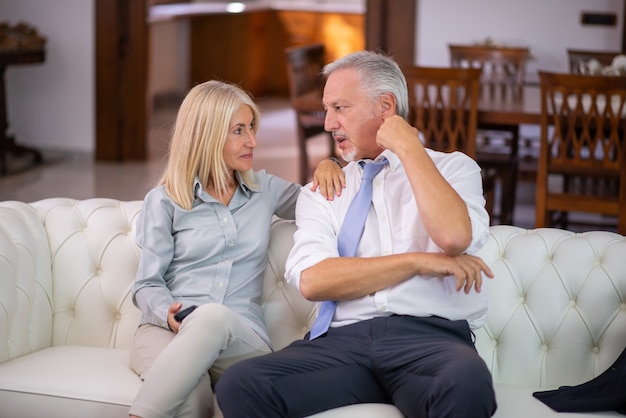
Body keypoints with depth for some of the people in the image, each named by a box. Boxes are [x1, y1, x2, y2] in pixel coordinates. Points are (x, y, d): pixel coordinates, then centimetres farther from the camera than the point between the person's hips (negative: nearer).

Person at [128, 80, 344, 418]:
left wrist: (327, 167, 7)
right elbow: (148, 285, 7)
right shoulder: (164, 200, 10)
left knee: (213, 317, -39)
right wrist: (167, 313, -16)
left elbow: (323, 201, 30)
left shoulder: (264, 190, 19)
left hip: (241, 338, 2)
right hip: (168, 332, -2)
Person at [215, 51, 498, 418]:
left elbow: (454, 237, -11)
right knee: (240, 385, -25)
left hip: (431, 336, -2)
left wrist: (408, 147, -1)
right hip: (344, 340, 3)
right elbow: (312, 281, 0)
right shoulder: (321, 192, 19)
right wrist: (419, 262, -6)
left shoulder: (454, 168, 13)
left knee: (468, 382, -40)